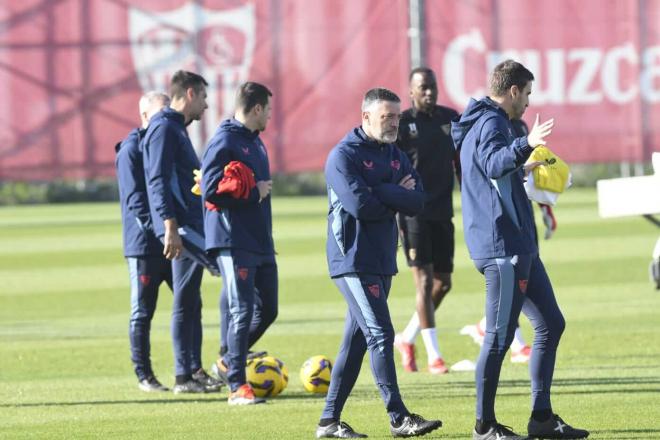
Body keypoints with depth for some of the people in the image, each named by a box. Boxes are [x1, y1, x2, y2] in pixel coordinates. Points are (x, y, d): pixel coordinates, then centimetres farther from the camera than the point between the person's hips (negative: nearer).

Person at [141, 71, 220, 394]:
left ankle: (195, 370, 17)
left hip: (192, 228, 10)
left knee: (191, 303, 12)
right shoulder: (164, 128, -11)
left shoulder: (176, 128, 20)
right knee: (185, 303, -8)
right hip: (181, 231, -10)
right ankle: (184, 376, -6)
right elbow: (158, 181, -20)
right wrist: (171, 226, -26)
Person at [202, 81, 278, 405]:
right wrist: (255, 192, -14)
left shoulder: (255, 142, 18)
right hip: (234, 242, -9)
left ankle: (230, 360, 31)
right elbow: (212, 190, -20)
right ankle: (237, 386, -6)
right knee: (242, 311, -9)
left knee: (267, 309, 12)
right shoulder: (225, 141, -11)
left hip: (260, 241, 9)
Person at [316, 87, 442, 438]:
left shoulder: (396, 156, 14)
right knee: (380, 335, -12)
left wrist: (380, 193, -13)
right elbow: (359, 204, -22)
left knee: (356, 340, 9)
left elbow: (417, 202, 1)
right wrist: (397, 196, -6)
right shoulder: (344, 155, -10)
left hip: (382, 261, 8)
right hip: (353, 260, -8)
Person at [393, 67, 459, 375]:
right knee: (424, 280, -8)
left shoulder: (451, 119, 8)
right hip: (414, 213, -5)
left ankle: (407, 339, 26)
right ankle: (433, 355, -6)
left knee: (443, 282, 7)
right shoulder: (401, 124, -6)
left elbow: (462, 164, 15)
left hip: (442, 212, 5)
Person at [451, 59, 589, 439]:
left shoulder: (487, 121, 19)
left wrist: (524, 168, 50)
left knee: (551, 323, 13)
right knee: (500, 334, -7)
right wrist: (526, 144, -50)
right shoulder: (491, 123, -12)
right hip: (503, 247, -11)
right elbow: (493, 163, -34)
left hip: (519, 248, 11)